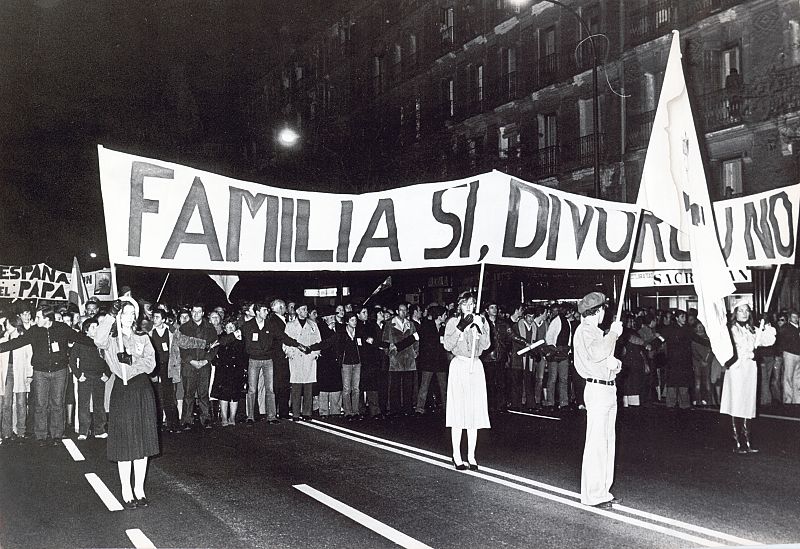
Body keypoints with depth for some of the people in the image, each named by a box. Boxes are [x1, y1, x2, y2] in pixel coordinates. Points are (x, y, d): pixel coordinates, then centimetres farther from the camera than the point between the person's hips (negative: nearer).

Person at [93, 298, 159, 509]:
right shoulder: (111, 339, 2)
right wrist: (111, 315, -28)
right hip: (122, 391, -3)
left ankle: (139, 489, 17)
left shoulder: (143, 338, 11)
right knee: (124, 443, -1)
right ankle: (126, 491, 10)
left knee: (142, 443, 6)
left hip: (143, 391, 3)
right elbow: (99, 341, -23)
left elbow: (151, 364, 0)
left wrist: (133, 359, -16)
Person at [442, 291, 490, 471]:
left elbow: (486, 345, -1)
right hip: (459, 366, -3)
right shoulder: (453, 322, 3)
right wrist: (461, 327, -14)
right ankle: (456, 456, 3)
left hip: (476, 368, 3)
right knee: (458, 411, -4)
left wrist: (479, 327, -15)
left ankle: (471, 456, 10)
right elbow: (448, 345, -8)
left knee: (474, 412, 3)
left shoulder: (480, 321, 10)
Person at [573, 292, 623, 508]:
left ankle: (603, 491, 19)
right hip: (597, 390, -10)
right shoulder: (584, 330, -9)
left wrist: (615, 363, -4)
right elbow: (597, 353, -25)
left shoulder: (596, 331, 21)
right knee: (596, 443, -8)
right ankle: (592, 495, -3)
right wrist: (614, 333, -13)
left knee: (608, 441, 12)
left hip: (609, 389, 10)